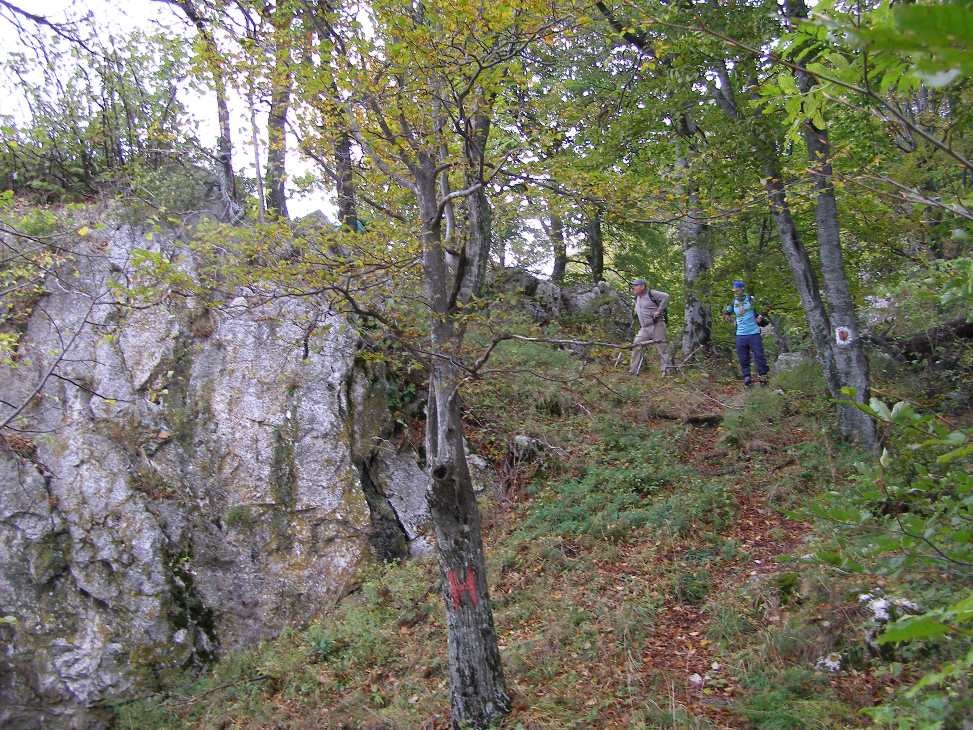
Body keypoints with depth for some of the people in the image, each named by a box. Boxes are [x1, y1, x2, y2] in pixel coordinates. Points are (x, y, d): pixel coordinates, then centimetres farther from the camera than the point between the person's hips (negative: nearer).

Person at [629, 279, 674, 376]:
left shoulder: (651, 294, -8)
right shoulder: (637, 298, 18)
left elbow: (665, 296, -19)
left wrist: (659, 311, -19)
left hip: (656, 326, -8)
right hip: (644, 328, 8)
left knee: (661, 346, -3)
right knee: (636, 345, -2)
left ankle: (667, 369, 3)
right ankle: (633, 370, 3)